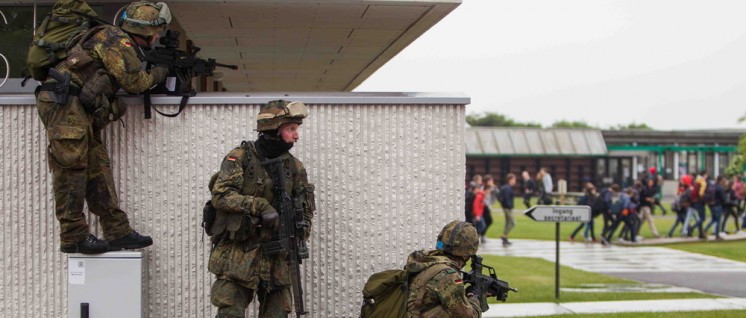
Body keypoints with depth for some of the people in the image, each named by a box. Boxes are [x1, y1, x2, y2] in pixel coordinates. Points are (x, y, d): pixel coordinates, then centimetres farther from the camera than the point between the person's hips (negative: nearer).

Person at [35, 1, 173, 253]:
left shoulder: (123, 45, 21)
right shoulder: (117, 40, -9)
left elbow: (130, 81, 24)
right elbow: (134, 82, -11)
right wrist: (157, 74, 6)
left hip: (81, 110, 10)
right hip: (65, 104, -10)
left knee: (97, 168, 7)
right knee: (71, 169, -8)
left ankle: (118, 232, 8)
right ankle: (74, 237, -6)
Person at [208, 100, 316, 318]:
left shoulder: (294, 167, 9)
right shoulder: (240, 157, -6)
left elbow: (306, 206, 14)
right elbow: (220, 195, -15)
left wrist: (302, 227, -7)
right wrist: (259, 205, -24)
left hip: (276, 257, 5)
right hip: (237, 254, -4)